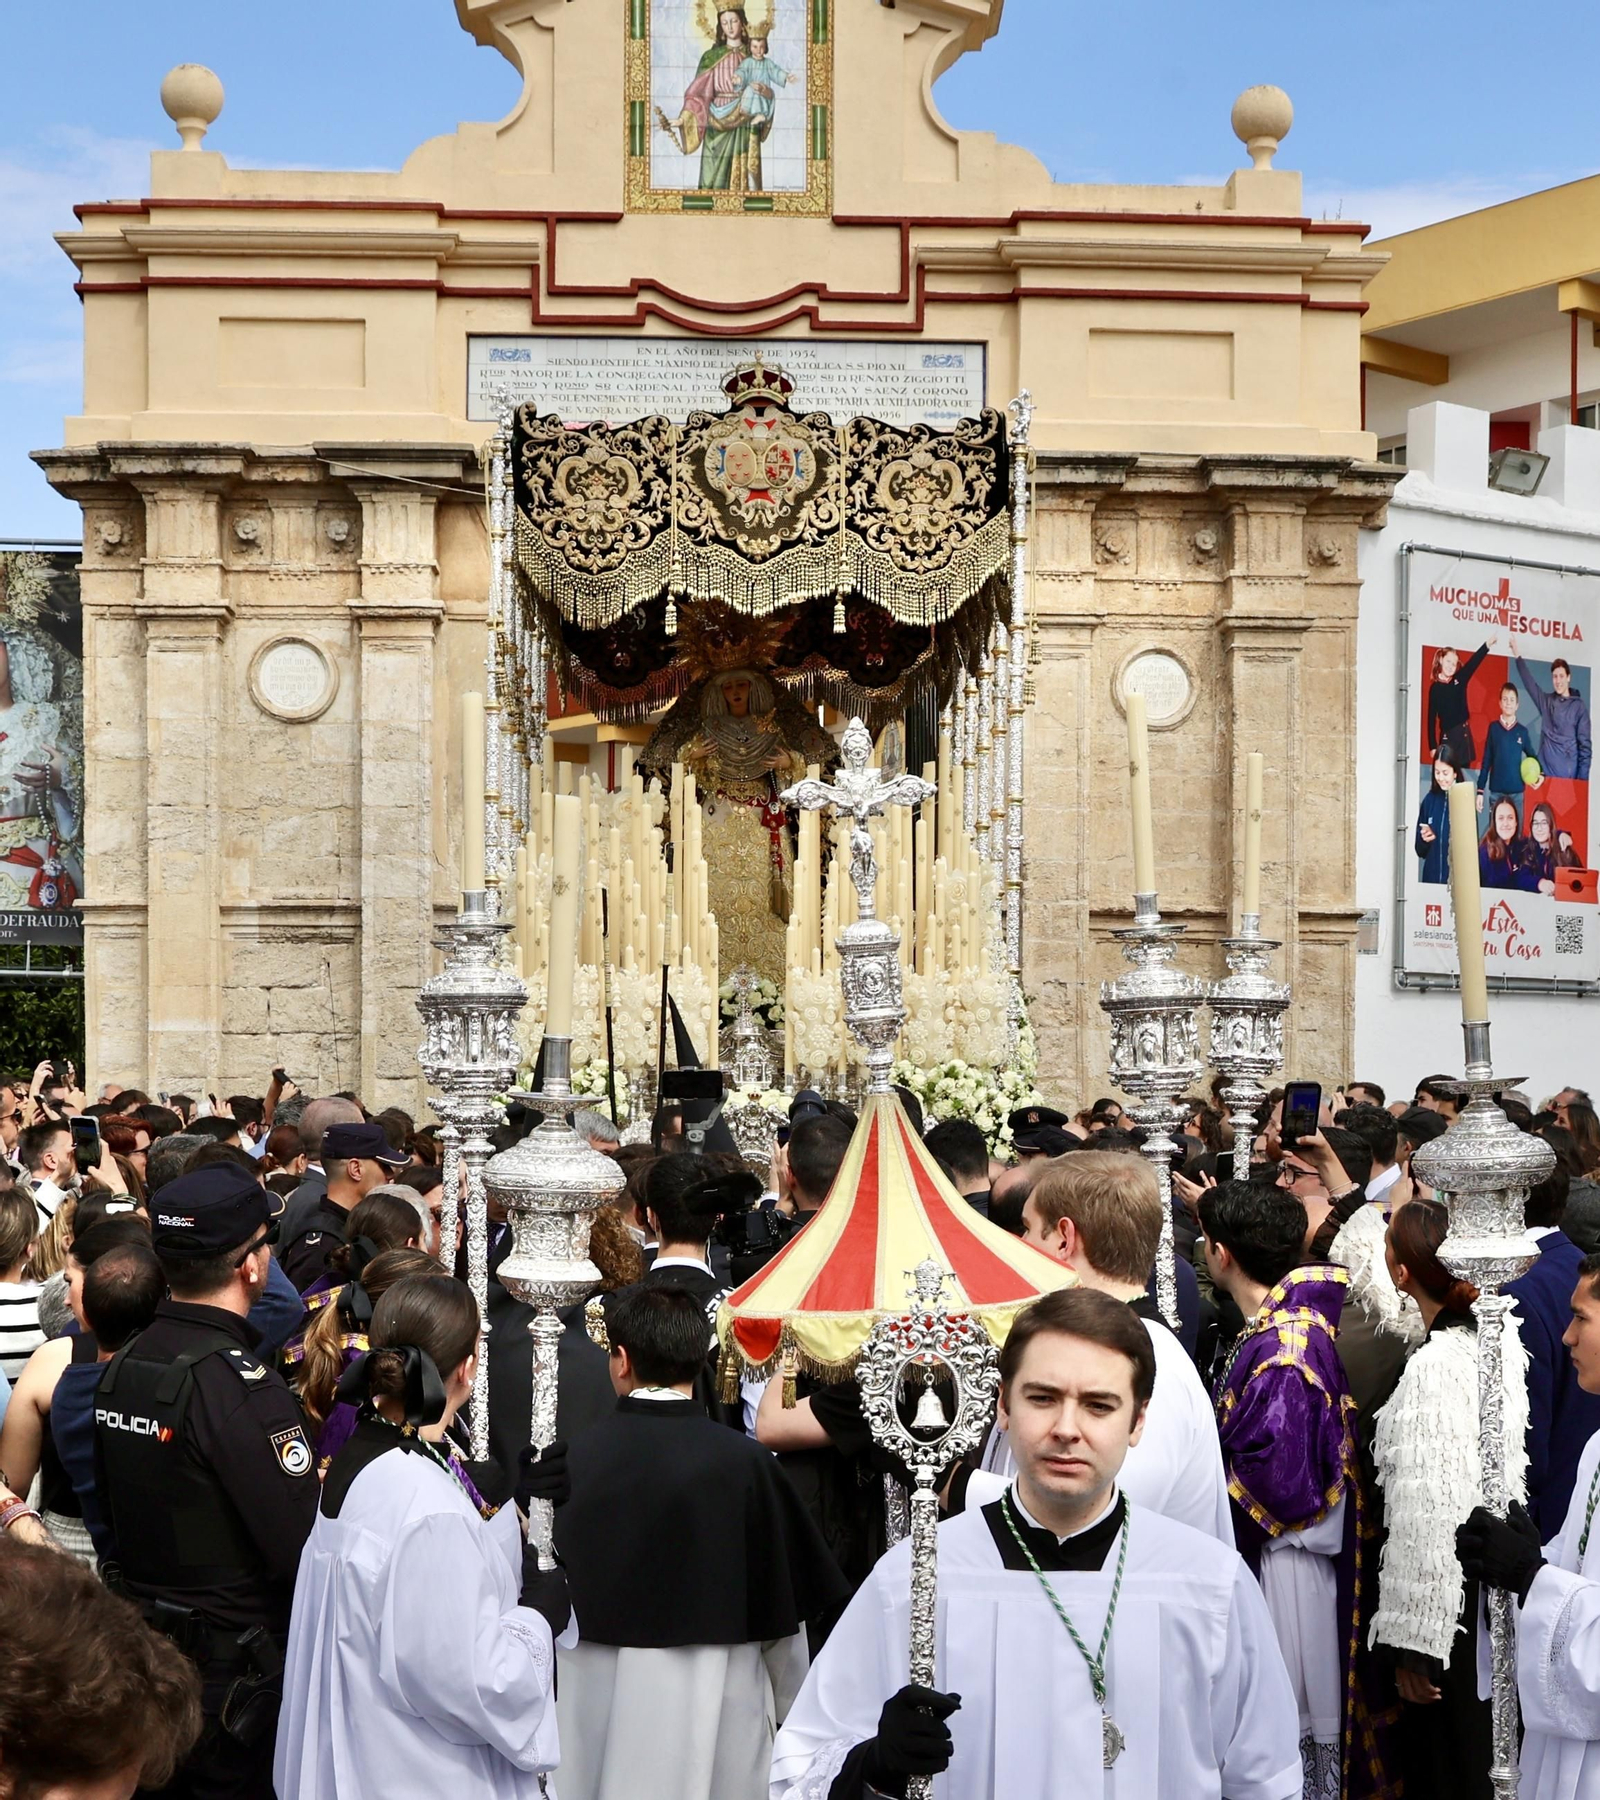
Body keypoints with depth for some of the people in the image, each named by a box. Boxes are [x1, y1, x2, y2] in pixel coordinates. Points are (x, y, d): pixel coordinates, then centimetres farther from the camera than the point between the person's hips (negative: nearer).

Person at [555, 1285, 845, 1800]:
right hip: (714, 1713, -1)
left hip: (591, 1702, 1)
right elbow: (781, 1617, -2)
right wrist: (783, 1710, 15)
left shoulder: (573, 1458, -8)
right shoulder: (745, 1463, -10)